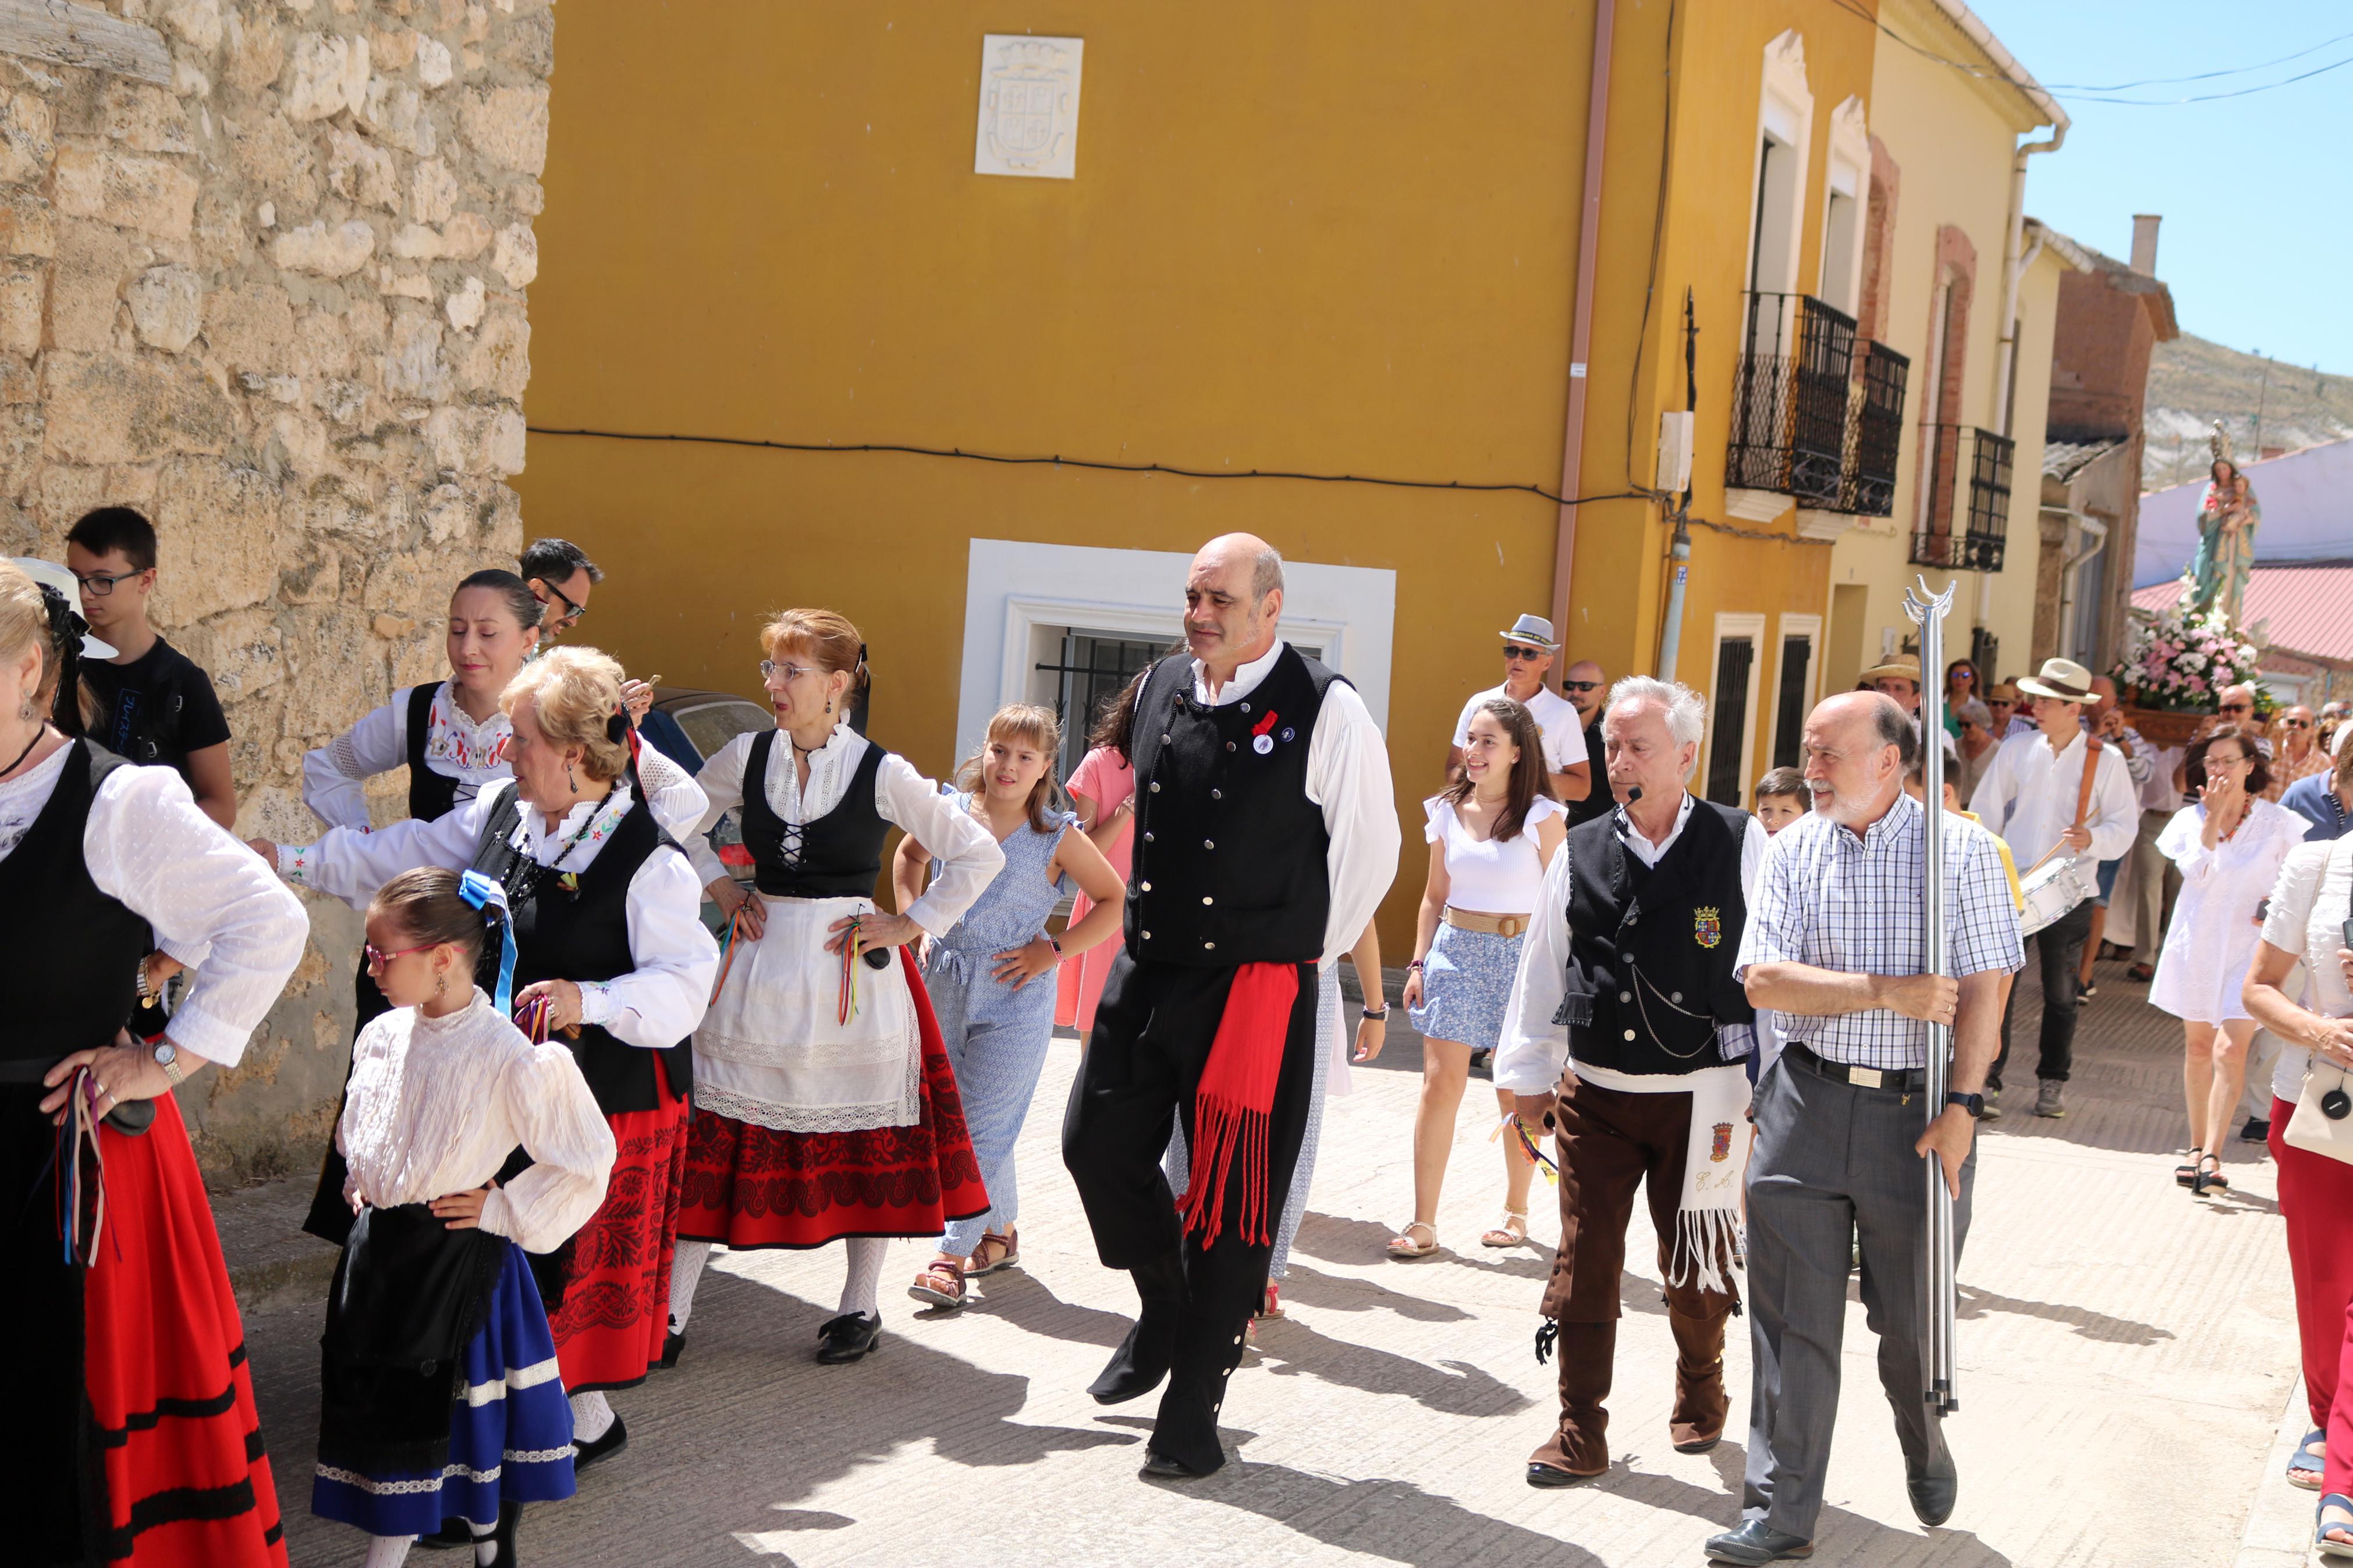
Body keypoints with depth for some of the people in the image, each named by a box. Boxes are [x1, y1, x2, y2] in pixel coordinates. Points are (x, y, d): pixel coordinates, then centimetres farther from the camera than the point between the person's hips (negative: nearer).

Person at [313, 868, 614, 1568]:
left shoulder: (508, 1057, -20)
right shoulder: (382, 1036, 1)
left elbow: (586, 1161, -13)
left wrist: (502, 1210, -12)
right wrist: (361, 1185, 12)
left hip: (459, 1261, -6)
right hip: (380, 1250, 6)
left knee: (472, 1416, 4)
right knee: (380, 1409, 13)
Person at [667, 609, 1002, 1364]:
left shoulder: (881, 774, -8)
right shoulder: (747, 757, 1)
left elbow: (980, 855, -3)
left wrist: (909, 925, -5)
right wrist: (719, 887, 8)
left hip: (851, 972, -2)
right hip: (761, 964, 3)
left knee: (866, 1134, 7)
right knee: (714, 1131, 1)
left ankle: (860, 1303, 25)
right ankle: (672, 1311, 8)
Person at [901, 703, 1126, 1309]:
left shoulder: (1056, 837, -6)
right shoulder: (951, 812, 2)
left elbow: (1116, 901, 2)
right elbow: (908, 857, 23)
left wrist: (1053, 950, -6)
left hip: (1015, 995, -4)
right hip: (944, 985, 4)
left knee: (982, 1125, -7)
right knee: (956, 1119, 12)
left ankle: (952, 1256, -3)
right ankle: (1000, 1234, 29)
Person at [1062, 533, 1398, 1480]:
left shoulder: (1325, 710, -11)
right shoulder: (1161, 689, 7)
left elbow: (1371, 847, -1)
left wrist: (1303, 949, 4)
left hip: (1255, 985, -6)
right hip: (1149, 970, 6)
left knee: (1232, 1195, 1)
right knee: (1097, 1143, 8)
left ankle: (1194, 1403, 13)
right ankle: (1163, 1313, 34)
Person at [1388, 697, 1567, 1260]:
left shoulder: (1542, 817, -5)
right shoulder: (1448, 811, 6)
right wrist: (1418, 963, 8)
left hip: (1520, 954, -3)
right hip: (1454, 948, 3)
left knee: (1517, 1092, 7)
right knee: (1439, 1082, -3)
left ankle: (1516, 1211, 25)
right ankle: (1423, 1223, -1)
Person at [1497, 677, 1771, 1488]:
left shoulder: (1743, 845, -3)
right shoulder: (1579, 854, 3)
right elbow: (1541, 971, 11)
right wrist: (1527, 1075, 13)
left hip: (1700, 1100, -2)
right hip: (1593, 1094, 2)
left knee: (1695, 1267, 11)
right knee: (1584, 1261, 1)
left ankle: (1700, 1398, 37)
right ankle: (1580, 1433, 11)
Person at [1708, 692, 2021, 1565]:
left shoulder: (1959, 848, -3)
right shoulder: (1792, 852, 3)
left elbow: (1983, 988, -6)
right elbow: (1764, 979, -6)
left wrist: (1961, 1107, -13)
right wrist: (1888, 992, -14)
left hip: (1918, 1108, -2)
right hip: (1809, 1102, 2)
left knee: (1912, 1315, 10)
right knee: (1792, 1317, 2)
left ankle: (1928, 1456, 39)